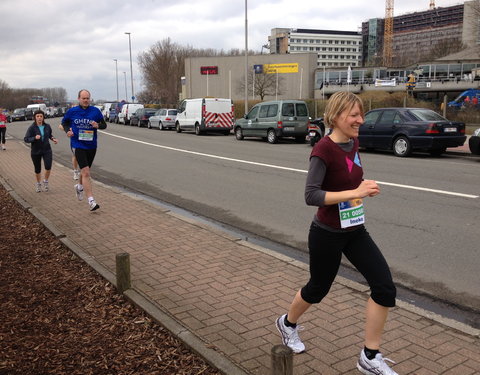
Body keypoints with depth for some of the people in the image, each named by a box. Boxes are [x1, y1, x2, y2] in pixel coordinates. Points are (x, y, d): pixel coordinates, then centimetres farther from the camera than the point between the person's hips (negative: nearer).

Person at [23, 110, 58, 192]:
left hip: (47, 150, 1)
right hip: (36, 152, -1)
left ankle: (46, 181, 11)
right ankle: (38, 184, 36)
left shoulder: (47, 126, -1)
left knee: (48, 166, -16)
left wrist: (53, 138, 0)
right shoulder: (31, 128, -11)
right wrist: (34, 138, -29)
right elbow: (26, 139, -13)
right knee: (37, 169, 11)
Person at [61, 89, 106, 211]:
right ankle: (91, 201, -16)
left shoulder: (95, 111, -1)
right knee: (86, 172, -15)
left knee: (85, 171, 22)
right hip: (78, 145, -3)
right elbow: (64, 122, 15)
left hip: (91, 146, 3)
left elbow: (104, 124, 7)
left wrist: (98, 125, -15)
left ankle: (79, 186, 53)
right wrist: (67, 130, -5)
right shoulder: (72, 111, -2)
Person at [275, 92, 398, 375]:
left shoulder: (353, 142, 1)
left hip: (355, 231, 7)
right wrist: (355, 192, -34)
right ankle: (287, 323, 46)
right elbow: (311, 196, -30)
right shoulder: (323, 150, -22)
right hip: (327, 234, -7)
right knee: (318, 289, 14)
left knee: (385, 287, -2)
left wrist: (364, 187, 1)